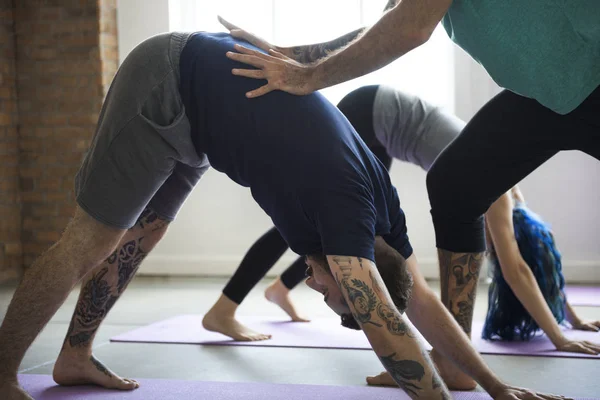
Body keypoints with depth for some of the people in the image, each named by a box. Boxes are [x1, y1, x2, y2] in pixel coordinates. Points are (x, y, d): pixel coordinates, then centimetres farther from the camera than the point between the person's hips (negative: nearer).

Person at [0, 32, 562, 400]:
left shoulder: (376, 197, -5)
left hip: (194, 109, 8)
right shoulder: (345, 202, -29)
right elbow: (385, 327, -35)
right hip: (163, 89, -8)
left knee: (140, 234, 14)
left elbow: (421, 302, 2)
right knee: (91, 241, -6)